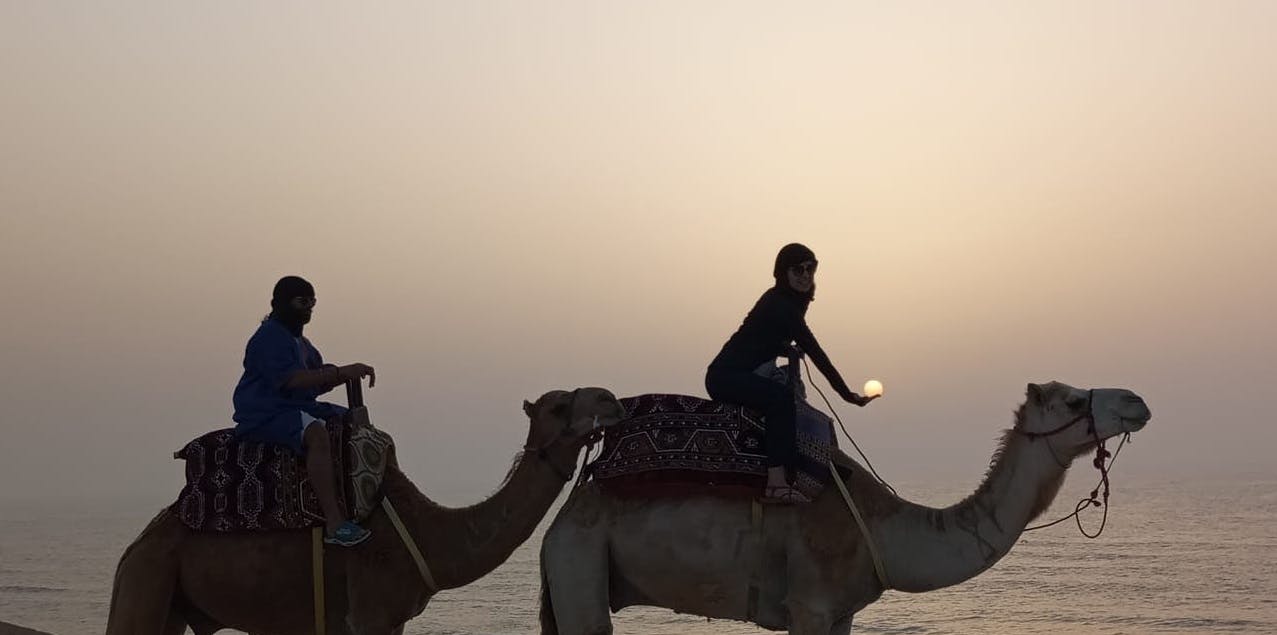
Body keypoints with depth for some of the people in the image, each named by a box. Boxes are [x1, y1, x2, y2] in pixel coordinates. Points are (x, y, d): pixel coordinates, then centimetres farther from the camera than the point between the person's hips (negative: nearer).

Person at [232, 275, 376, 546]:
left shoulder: (300, 341, 20)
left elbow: (318, 383, 19)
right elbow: (292, 380, -25)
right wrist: (341, 372, -28)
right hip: (264, 414, -10)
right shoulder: (269, 337, -12)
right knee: (316, 433, -36)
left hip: (299, 407, 10)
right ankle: (334, 524, -42)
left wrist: (347, 374, -3)